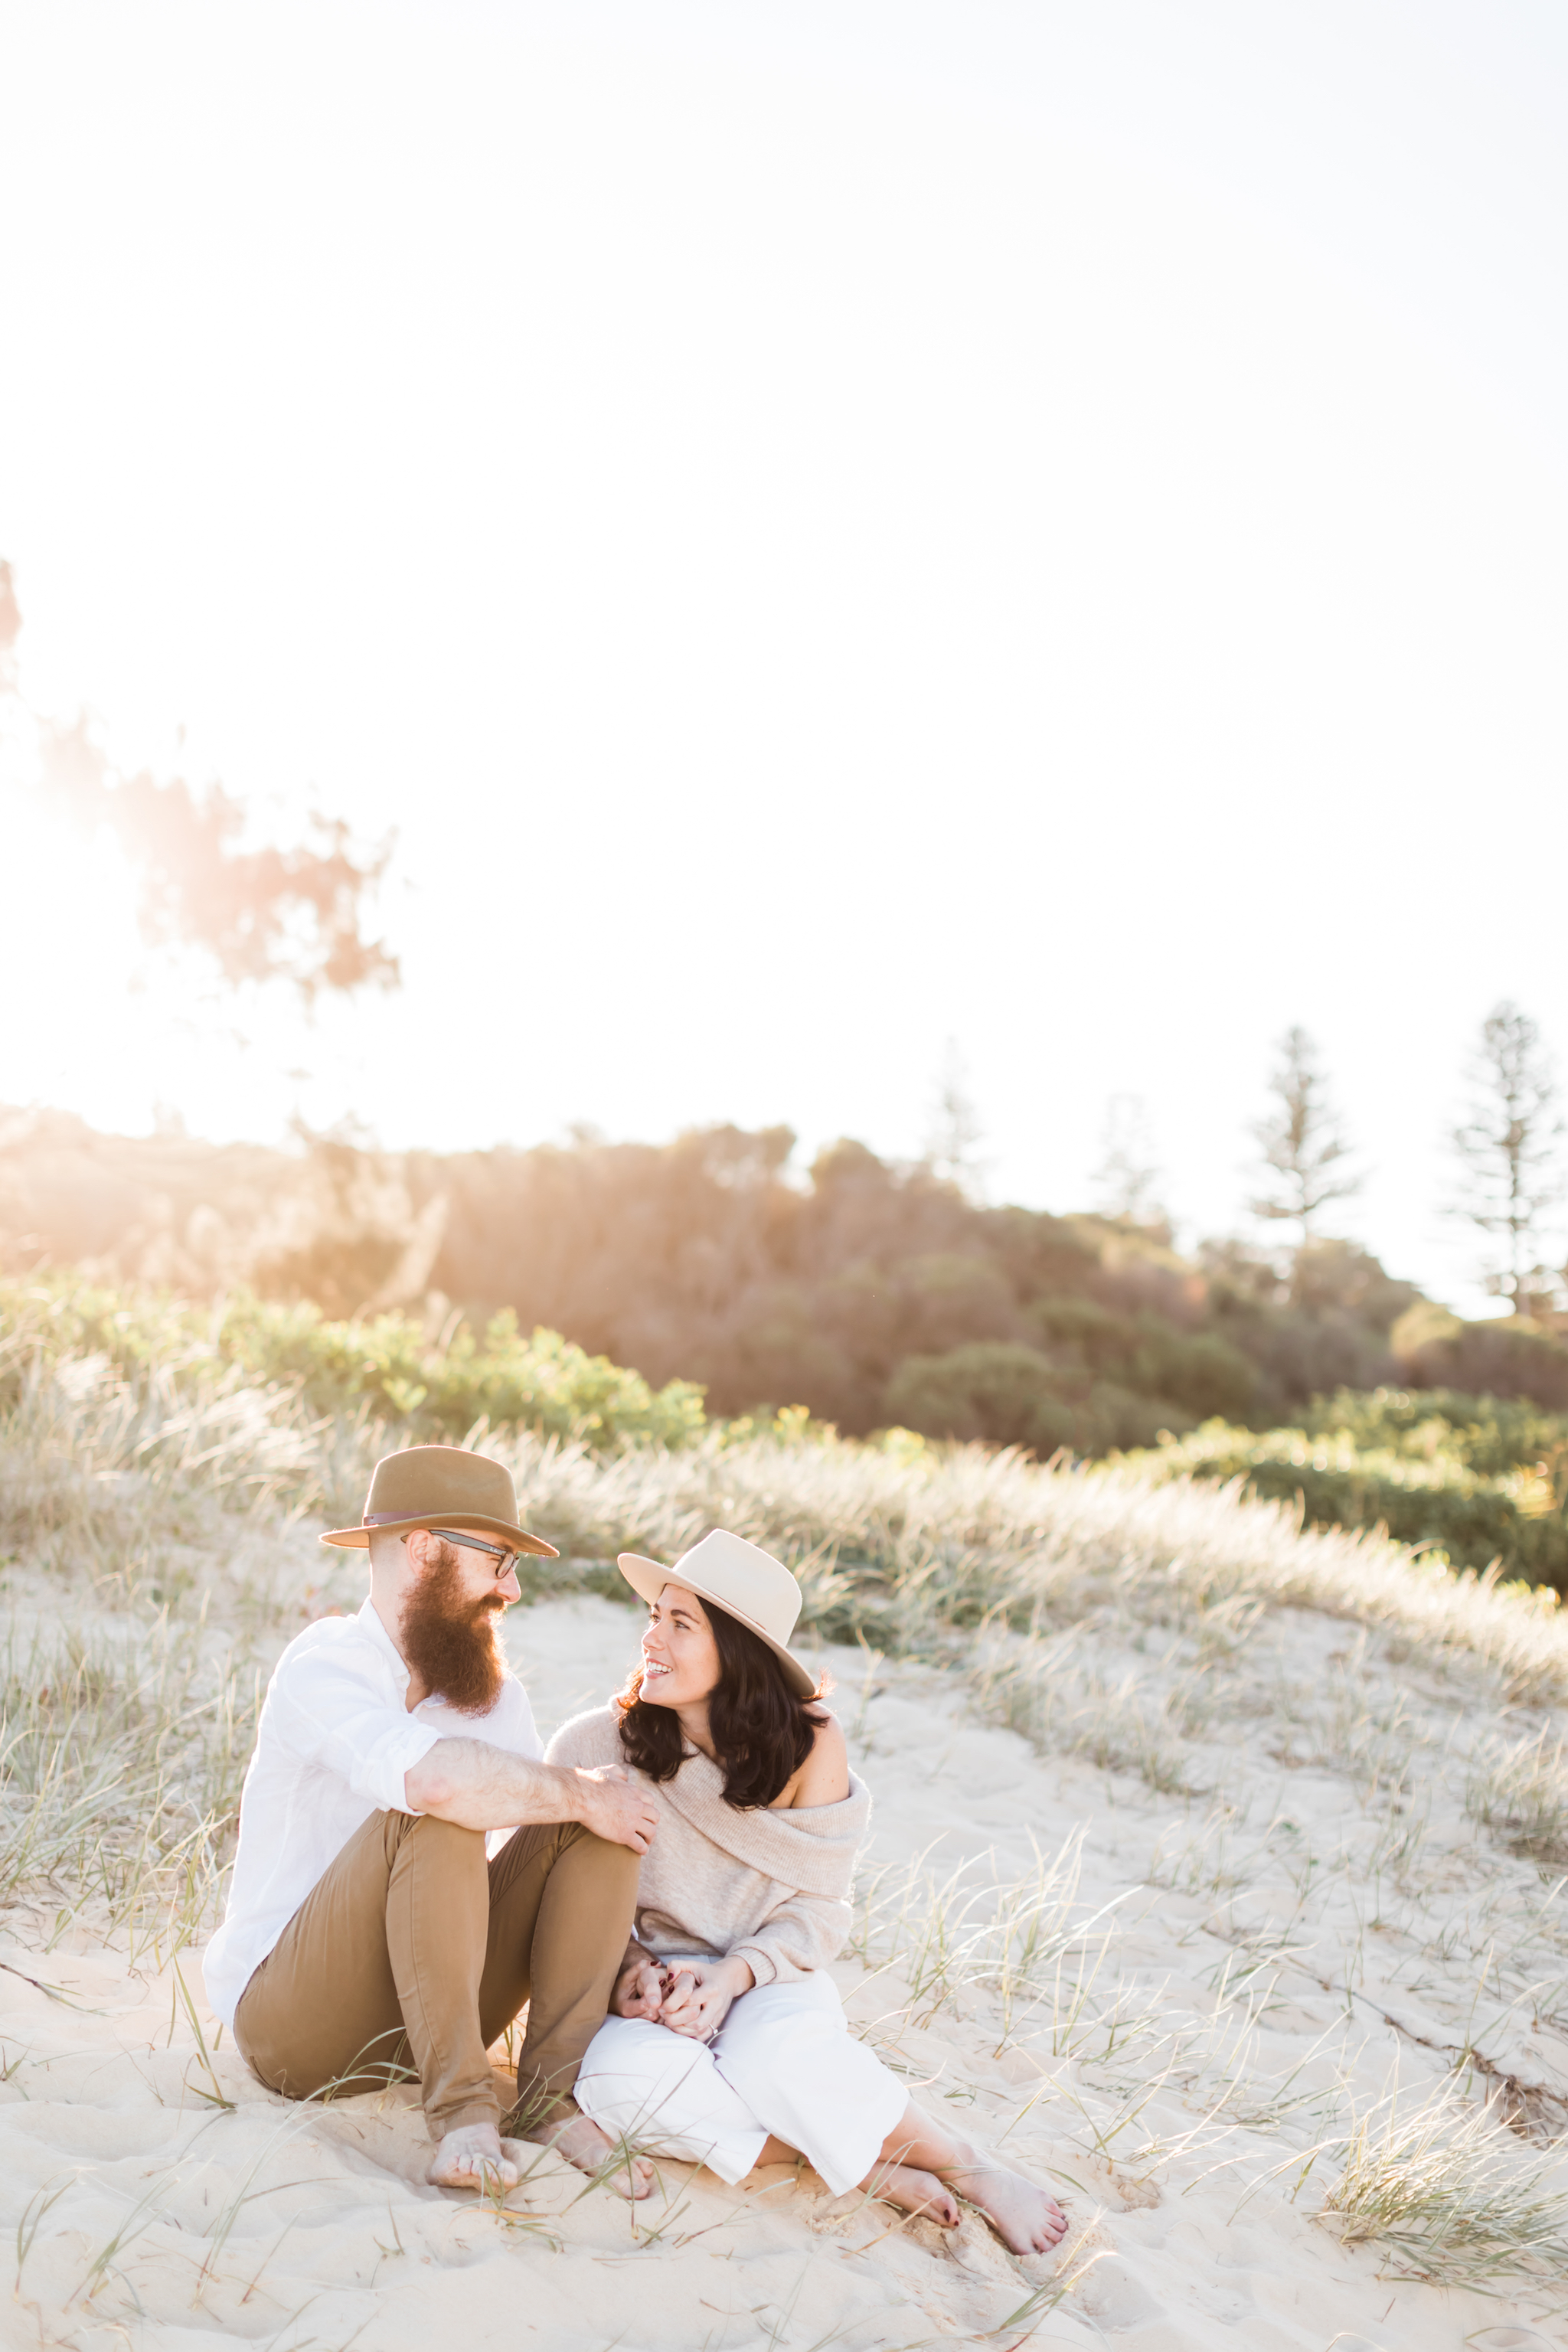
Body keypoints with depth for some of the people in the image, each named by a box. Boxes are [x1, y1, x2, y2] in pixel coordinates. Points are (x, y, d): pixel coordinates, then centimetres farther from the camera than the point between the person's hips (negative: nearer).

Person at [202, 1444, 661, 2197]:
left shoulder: (494, 1689, 6)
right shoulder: (326, 1665, -18)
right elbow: (432, 1776, -38)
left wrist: (622, 1965, -11)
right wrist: (581, 1796, -26)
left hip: (426, 2014, 7)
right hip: (290, 2021, -7)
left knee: (602, 1805, -9)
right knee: (438, 1818, -32)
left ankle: (550, 2093, -12)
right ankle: (461, 2107, -27)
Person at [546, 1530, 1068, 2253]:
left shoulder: (807, 1745, -8)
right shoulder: (593, 1747, -10)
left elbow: (816, 1915, -4)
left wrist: (731, 1975, -22)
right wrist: (630, 1964, -19)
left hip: (770, 1981, 0)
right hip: (645, 1996, 1)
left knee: (776, 2061, -36)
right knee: (624, 2081, -35)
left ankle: (966, 2166, -12)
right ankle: (869, 2166, -20)